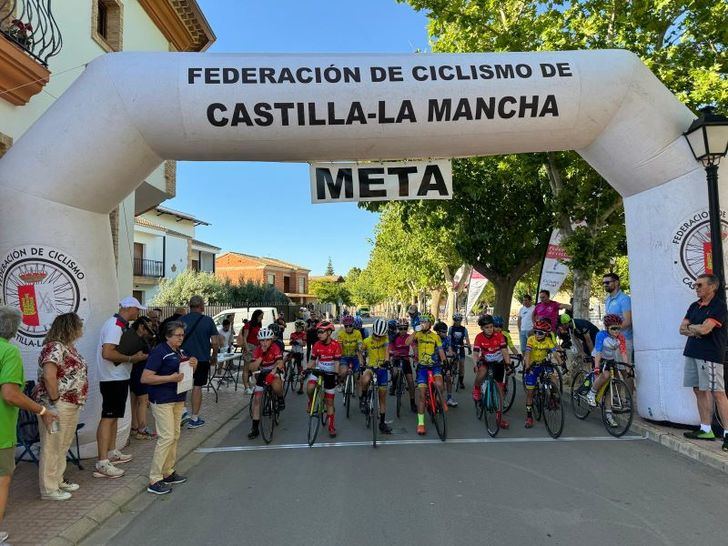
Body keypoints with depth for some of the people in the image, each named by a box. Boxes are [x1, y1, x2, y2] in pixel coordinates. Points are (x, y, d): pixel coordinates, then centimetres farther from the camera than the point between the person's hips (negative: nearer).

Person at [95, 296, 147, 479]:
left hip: (119, 378, 11)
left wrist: (136, 356, 10)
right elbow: (107, 353, -29)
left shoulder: (120, 325, 13)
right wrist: (132, 358, -22)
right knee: (108, 417, -8)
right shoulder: (115, 325, -19)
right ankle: (102, 464, -5)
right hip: (113, 379, -11)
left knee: (113, 416, 18)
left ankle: (112, 453, 31)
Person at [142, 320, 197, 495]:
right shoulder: (159, 352, -14)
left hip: (178, 399, 9)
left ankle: (168, 472, 25)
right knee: (167, 437, -11)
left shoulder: (181, 352, 11)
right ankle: (154, 480, -2)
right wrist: (171, 378, -25)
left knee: (175, 436, 13)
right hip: (162, 400, -9)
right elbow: (145, 378, -19)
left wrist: (193, 366, 0)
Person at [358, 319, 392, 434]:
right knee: (365, 380, -38)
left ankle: (382, 423, 18)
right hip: (370, 367, -2)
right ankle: (364, 397, -7)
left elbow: (386, 349, -24)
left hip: (382, 368, 2)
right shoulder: (367, 341, -8)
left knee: (382, 396, 7)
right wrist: (361, 364, -6)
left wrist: (386, 360, -42)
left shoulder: (385, 338, -7)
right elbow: (360, 352, 7)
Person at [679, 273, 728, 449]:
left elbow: (705, 329, -19)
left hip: (710, 355, -8)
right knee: (699, 391, 11)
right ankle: (706, 430, 19)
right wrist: (695, 331, -8)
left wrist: (691, 326, 0)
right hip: (692, 353, 8)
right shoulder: (694, 306, 15)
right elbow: (682, 329, 12)